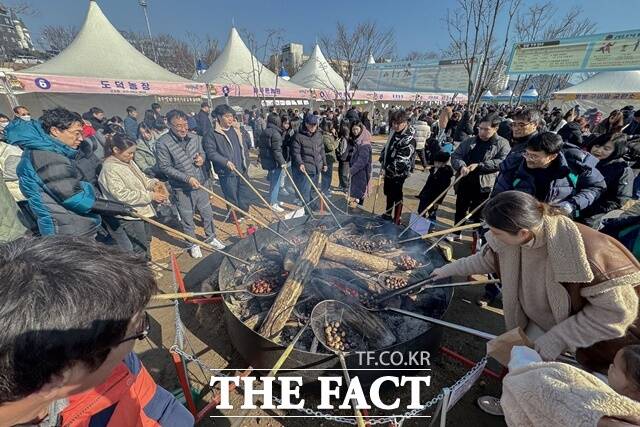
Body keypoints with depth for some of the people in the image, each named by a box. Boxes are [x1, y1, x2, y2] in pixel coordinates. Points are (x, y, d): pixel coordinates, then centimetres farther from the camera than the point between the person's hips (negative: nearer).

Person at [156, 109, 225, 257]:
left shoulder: (194, 137, -1)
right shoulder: (162, 143, -16)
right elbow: (164, 167, -14)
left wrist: (202, 158, -9)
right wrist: (188, 178, -21)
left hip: (200, 185, 4)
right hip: (182, 189, -4)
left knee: (207, 214, 16)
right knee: (187, 219, 11)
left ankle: (211, 237, 38)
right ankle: (193, 244, 32)